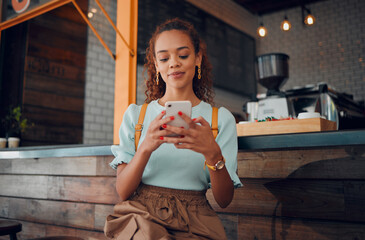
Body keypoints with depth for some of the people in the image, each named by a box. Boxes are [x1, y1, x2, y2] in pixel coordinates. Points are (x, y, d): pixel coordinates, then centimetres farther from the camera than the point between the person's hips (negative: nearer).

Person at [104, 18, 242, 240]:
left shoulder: (222, 118, 7)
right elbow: (123, 192, 1)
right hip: (140, 215, 0)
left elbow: (224, 200, 1)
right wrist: (146, 147, -18)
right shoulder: (135, 114, 9)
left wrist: (213, 153, -18)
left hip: (194, 221, 1)